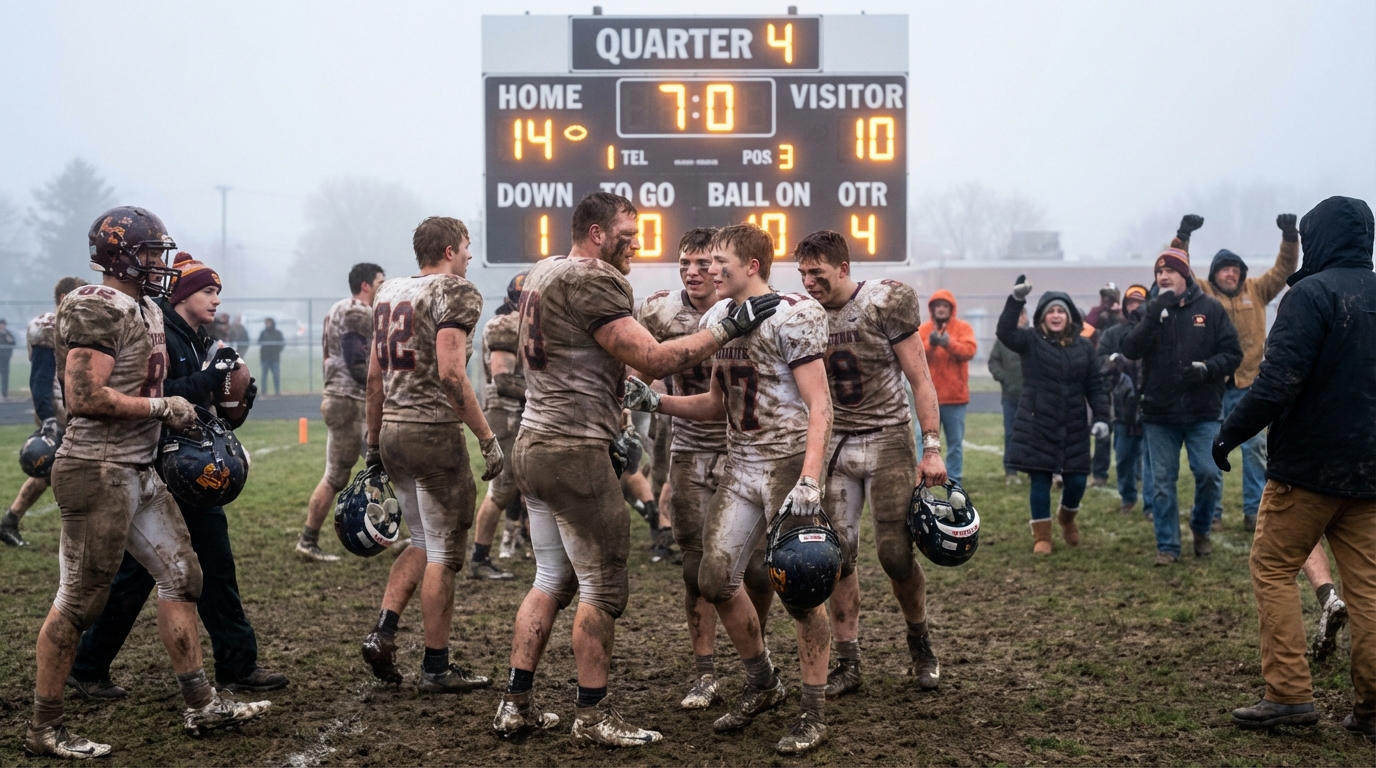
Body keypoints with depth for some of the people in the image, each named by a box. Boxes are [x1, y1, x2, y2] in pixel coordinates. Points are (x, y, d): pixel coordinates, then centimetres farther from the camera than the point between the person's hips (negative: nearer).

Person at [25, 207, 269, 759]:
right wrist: (163, 407, -16)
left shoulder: (145, 310, 14)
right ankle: (43, 729, 11)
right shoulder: (96, 310, -16)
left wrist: (177, 413, 9)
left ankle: (201, 705, 20)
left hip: (139, 472, 10)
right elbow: (85, 397, -24)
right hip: (98, 471, -10)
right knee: (78, 602, -1)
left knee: (181, 576, 11)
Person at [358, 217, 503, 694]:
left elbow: (375, 377, 16)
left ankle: (383, 632, 9)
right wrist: (487, 438, -16)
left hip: (393, 430, 8)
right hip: (434, 431, -8)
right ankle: (436, 668, 9)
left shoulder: (388, 294, 14)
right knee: (444, 552, 2)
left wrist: (374, 442, 23)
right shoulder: (457, 294, -9)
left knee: (422, 543, 21)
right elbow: (451, 375, -19)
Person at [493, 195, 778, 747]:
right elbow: (653, 361, -19)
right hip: (573, 452, -10)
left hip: (534, 443, 10)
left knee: (552, 578, 16)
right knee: (603, 587, 1)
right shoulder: (590, 282, -15)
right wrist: (727, 329, -14)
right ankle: (592, 715, 9)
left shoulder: (544, 273, 15)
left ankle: (515, 704, 18)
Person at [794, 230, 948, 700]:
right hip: (834, 445, 4)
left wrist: (932, 448, -12)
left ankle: (920, 641, 21)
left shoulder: (885, 303, -9)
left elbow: (919, 379, -8)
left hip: (888, 440, -4)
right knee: (838, 555, 0)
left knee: (895, 553, -6)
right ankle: (847, 664, 9)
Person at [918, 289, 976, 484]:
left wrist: (948, 343, -26)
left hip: (954, 397, -1)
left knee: (955, 443, 5)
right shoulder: (923, 329, 6)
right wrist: (929, 344, -22)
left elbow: (970, 350, -13)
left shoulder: (963, 327, 3)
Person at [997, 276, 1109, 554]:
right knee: (1039, 480, 0)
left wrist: (1101, 416, -6)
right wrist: (1016, 299, -35)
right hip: (1036, 425, -2)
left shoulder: (1083, 345, 6)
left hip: (1074, 427, 2)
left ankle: (1067, 518, 35)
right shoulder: (1031, 340, -2)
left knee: (1077, 480, 3)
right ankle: (1041, 535, 13)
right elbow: (1005, 332, -22)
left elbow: (1094, 385, 6)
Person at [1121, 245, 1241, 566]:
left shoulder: (1210, 308, 0)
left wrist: (1207, 368, -18)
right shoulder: (1151, 310, 5)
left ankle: (1201, 529, 21)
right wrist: (1153, 316, -20)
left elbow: (1232, 353, 1)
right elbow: (1129, 350, -9)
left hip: (1203, 412, -1)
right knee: (1163, 482, 4)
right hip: (1159, 413, 1)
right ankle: (1167, 545, 14)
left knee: (1209, 473, -6)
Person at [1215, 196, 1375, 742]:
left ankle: (1290, 694, 0)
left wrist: (1231, 431, -12)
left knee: (1273, 568, 5)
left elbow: (1278, 380, -21)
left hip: (1309, 461, -7)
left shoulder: (1313, 293, -13)